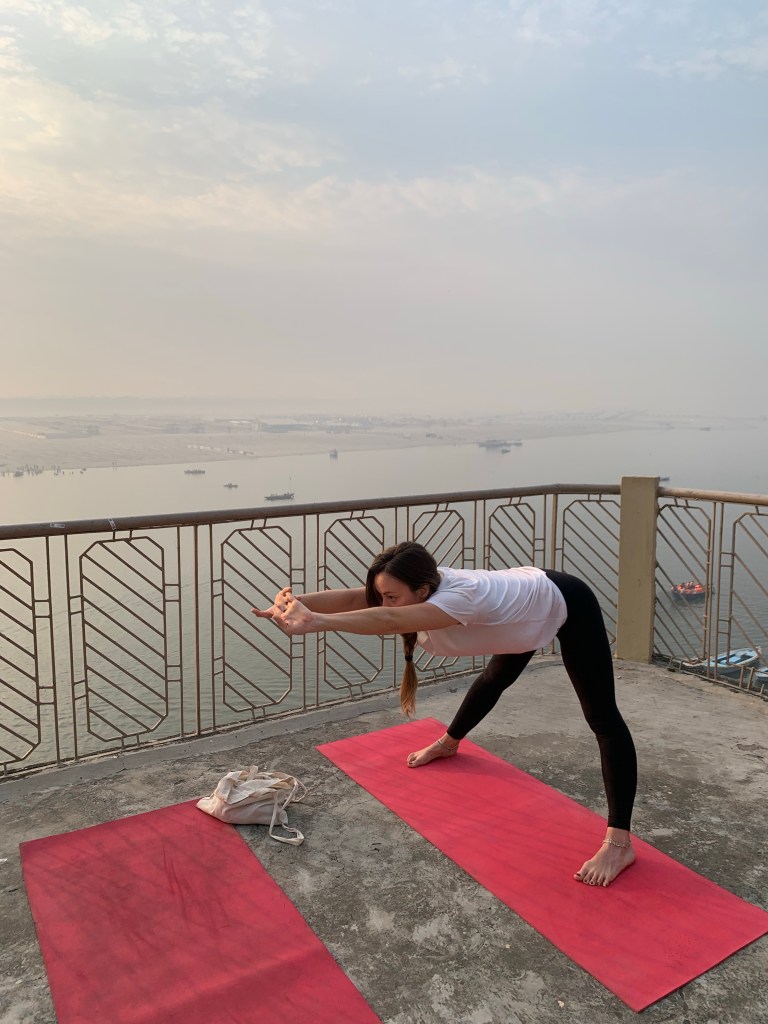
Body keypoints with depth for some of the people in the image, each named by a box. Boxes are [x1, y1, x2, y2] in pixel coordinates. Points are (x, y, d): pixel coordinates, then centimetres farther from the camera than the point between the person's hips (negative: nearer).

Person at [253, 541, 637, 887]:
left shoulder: (462, 595, -44)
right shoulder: (419, 587, -23)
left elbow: (389, 621, -60)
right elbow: (353, 597, -36)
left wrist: (314, 622, -70)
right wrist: (299, 601, -53)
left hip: (567, 603, -8)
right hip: (526, 600, 8)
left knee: (602, 718, -8)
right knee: (495, 679, 29)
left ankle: (619, 843, -5)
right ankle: (449, 743, 54)